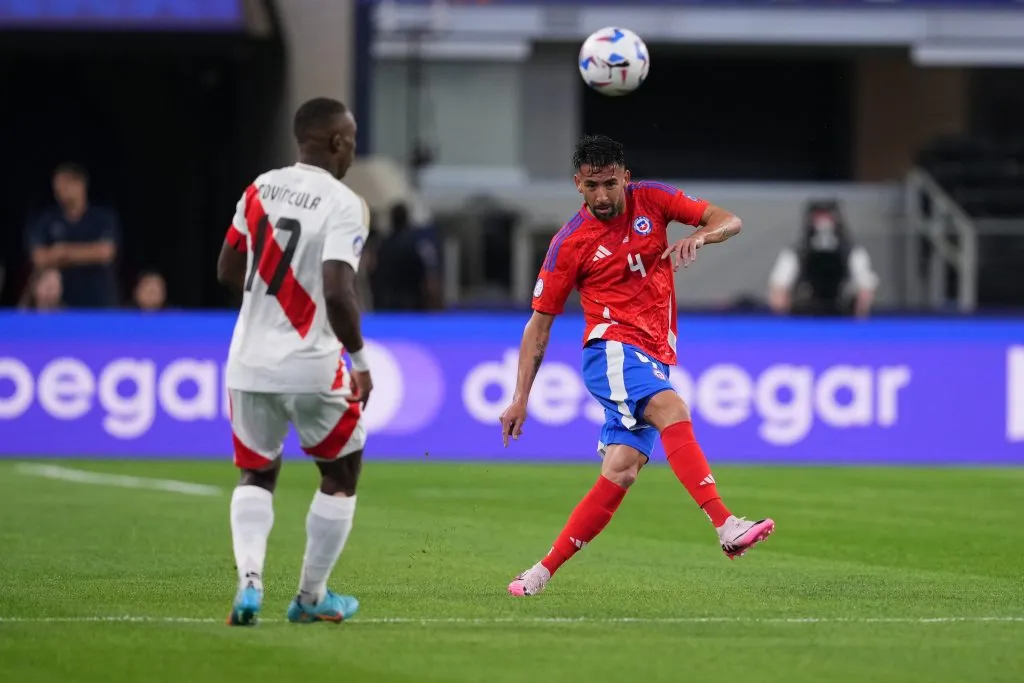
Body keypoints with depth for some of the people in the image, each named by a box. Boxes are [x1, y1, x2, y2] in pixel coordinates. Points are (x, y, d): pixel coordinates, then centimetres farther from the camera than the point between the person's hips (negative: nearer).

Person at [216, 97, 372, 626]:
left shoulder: (261, 189, 4)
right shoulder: (343, 205, -14)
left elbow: (228, 272, 12)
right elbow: (338, 293, -23)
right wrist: (360, 359, -10)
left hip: (250, 360, 5)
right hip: (311, 367, -5)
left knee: (256, 475, 20)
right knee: (341, 473, 18)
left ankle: (249, 581, -4)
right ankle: (311, 597, 22)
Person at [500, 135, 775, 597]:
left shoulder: (652, 200, 6)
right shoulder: (570, 243, -2)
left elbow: (728, 221, 3)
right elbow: (539, 324, 4)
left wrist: (697, 237, -21)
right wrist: (520, 398, 0)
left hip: (654, 359, 4)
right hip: (612, 348, -4)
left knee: (621, 472, -5)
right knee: (672, 411, -32)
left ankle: (544, 571, 1)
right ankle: (726, 526, -45)